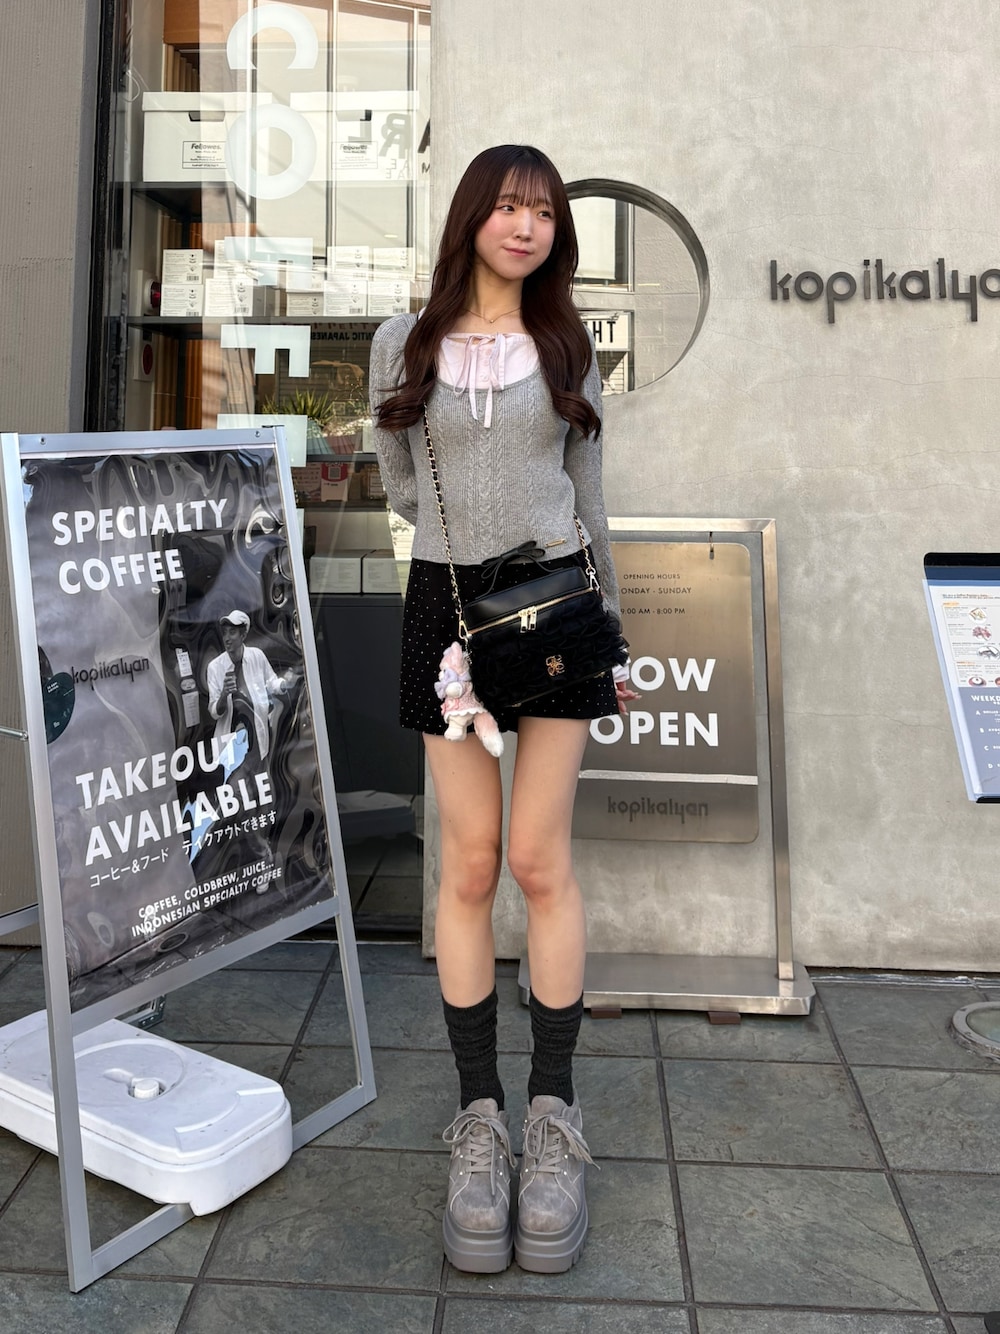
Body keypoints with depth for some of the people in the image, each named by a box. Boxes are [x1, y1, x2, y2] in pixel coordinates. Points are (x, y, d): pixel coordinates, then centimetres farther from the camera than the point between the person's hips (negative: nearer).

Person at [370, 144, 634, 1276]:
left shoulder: (567, 347, 10)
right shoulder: (404, 342, 7)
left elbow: (585, 499, 12)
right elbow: (400, 487, 12)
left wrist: (612, 627, 12)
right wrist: (492, 513, 6)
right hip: (449, 601, 0)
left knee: (539, 858, -2)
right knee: (470, 862, 2)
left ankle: (552, 1116, 12)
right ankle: (480, 1117, 14)